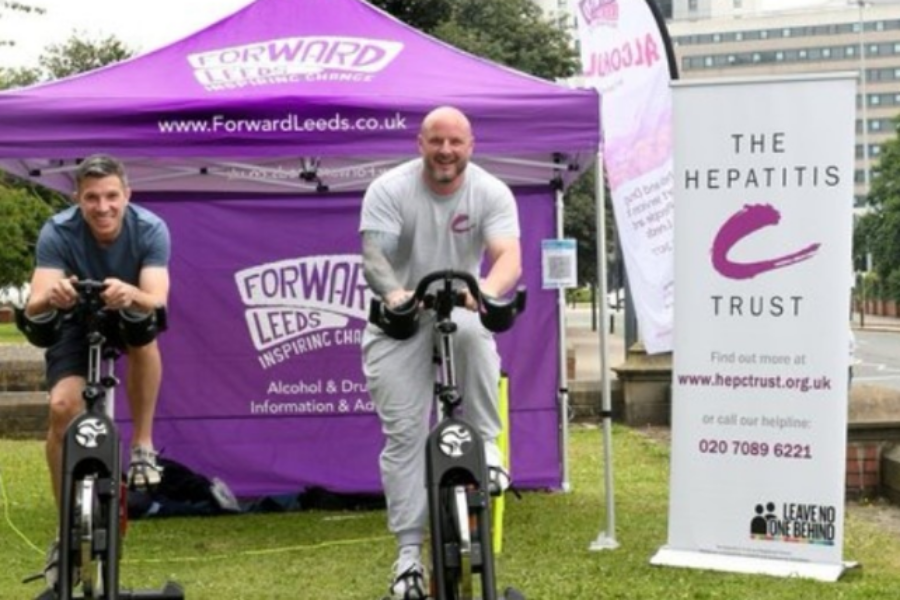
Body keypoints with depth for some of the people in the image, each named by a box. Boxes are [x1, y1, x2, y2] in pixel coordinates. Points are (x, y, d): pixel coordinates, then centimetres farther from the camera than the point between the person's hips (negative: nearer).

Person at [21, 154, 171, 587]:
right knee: (62, 407, -20)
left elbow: (157, 301, -39)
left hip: (127, 315, 0)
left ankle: (143, 447, -20)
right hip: (75, 323, 0)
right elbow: (33, 307, -37)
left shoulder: (150, 229, -28)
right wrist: (51, 297, -60)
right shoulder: (57, 231, -27)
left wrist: (130, 295, -62)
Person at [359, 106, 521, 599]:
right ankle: (408, 551, 3)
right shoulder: (389, 190, -8)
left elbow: (509, 255, -21)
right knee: (403, 434, -6)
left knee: (472, 331, -37)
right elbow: (373, 254, -20)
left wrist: (489, 288, -45)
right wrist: (393, 291, -43)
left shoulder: (491, 193, -7)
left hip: (461, 313, 0)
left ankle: (485, 443, -19)